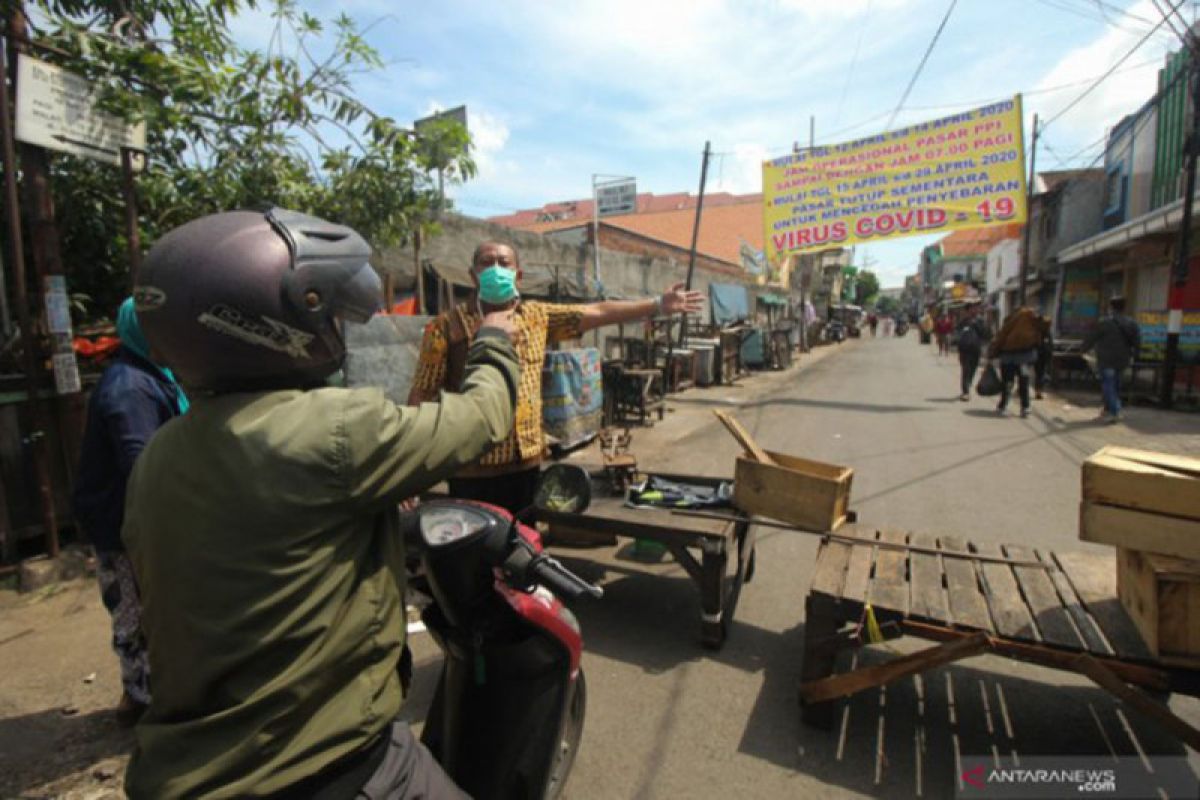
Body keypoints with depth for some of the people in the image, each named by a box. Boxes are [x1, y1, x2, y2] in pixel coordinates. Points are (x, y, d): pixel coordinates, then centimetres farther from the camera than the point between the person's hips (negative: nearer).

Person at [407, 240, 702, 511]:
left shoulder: (537, 316, 6)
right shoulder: (447, 326, -6)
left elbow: (598, 312, 6)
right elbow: (422, 394, -6)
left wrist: (659, 305, 4)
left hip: (526, 460, 4)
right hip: (473, 466, -4)